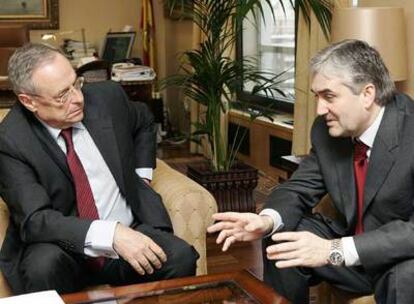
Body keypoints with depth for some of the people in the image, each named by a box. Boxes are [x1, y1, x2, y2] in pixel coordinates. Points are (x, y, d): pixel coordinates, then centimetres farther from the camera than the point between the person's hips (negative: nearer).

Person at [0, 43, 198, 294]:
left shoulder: (107, 96, -3)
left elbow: (144, 122, 21)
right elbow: (35, 220, -23)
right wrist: (111, 234, -36)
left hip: (131, 232, 3)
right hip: (64, 249, -2)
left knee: (181, 259, -27)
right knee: (44, 266, -36)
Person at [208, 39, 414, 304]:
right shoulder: (326, 130, -7)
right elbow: (300, 188, 2)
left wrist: (334, 250, -38)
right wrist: (268, 220, -21)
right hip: (352, 240, 6)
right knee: (279, 241, -6)